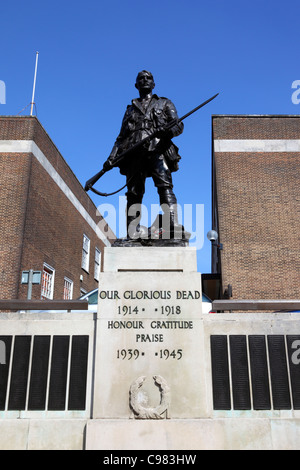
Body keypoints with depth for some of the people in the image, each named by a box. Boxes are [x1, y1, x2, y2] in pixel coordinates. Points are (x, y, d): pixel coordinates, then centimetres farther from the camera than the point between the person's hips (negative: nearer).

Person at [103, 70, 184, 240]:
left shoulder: (164, 103, 26)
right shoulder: (130, 109, 33)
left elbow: (179, 125, 12)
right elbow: (121, 137, 27)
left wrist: (168, 130, -13)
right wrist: (112, 158, 12)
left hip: (157, 151, -2)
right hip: (134, 153, 2)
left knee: (165, 187, -22)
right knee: (134, 193, -9)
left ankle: (173, 228, -32)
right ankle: (132, 236, -14)